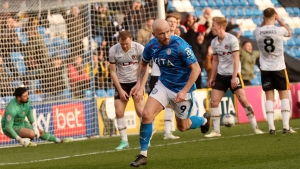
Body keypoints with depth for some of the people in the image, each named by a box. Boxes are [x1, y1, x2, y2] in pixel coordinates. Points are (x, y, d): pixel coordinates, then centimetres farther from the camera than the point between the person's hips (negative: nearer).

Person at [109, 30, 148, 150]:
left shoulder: (139, 48, -14)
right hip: (121, 82, 2)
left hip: (136, 81, -2)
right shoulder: (113, 51, -11)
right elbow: (113, 72, -3)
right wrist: (120, 90, -8)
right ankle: (124, 141, 3)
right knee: (119, 111, -7)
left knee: (140, 110, -13)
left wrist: (140, 88, -14)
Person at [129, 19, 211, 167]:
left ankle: (204, 120, 46)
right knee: (146, 115, -16)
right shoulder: (151, 46, -10)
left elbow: (196, 68, -22)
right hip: (163, 85, 4)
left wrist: (184, 91, -27)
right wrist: (139, 84, 0)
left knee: (183, 127, 11)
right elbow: (144, 63, 12)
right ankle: (143, 155, -4)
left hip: (182, 89, -4)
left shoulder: (180, 46, -26)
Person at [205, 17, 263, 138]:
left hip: (233, 74, -6)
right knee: (214, 101, -2)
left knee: (243, 99, -11)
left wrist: (234, 77, -21)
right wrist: (212, 77, 12)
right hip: (220, 75, 6)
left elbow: (236, 59, -15)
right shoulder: (214, 42, 6)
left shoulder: (232, 39, -13)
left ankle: (255, 127, -4)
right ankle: (216, 130, 5)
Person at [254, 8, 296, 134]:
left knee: (269, 97, 5)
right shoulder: (279, 30, -12)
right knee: (284, 96, 6)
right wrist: (279, 20, 14)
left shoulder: (258, 32, -7)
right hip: (279, 68, -2)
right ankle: (286, 126, 0)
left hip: (265, 69, 2)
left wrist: (264, 20, 10)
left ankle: (271, 127, -3)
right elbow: (289, 33, 13)